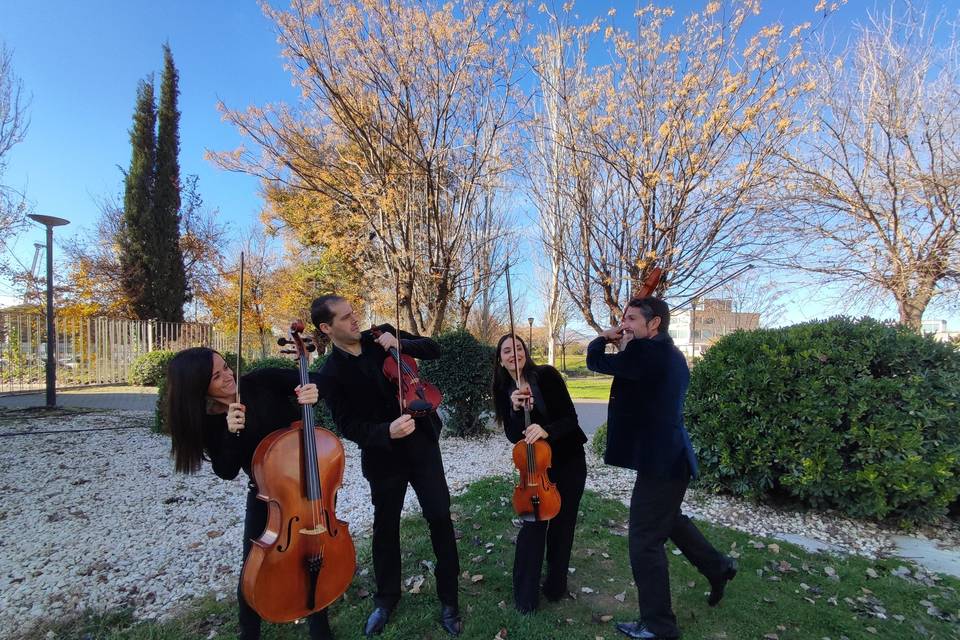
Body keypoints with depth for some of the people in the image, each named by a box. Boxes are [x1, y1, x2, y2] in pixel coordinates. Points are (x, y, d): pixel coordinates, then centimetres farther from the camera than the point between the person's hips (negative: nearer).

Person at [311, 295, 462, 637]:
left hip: (421, 443, 1)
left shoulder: (382, 335, -3)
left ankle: (449, 599, 21)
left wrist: (401, 344, -18)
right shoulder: (331, 373, -9)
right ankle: (386, 598, 40)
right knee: (386, 526, 15)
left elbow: (433, 349, 0)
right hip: (383, 456, -1)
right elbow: (348, 426, -12)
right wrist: (387, 432, -29)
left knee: (440, 517, 2)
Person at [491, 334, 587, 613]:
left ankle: (556, 586, 32)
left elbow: (570, 418, -19)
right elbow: (514, 436, -11)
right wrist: (515, 409, -29)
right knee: (532, 524, -1)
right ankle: (526, 595, 16)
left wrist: (546, 430, -37)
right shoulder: (504, 391, -6)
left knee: (562, 524, 11)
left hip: (569, 460, -1)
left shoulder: (546, 375, -17)